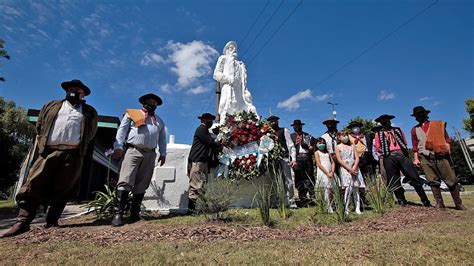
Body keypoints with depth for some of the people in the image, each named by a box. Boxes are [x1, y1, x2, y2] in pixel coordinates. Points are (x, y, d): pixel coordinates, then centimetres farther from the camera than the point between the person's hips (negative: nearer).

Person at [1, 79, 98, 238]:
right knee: (34, 185, -4)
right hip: (49, 151, 2)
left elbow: (91, 132, 14)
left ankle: (52, 222, 8)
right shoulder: (51, 106, 22)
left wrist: (81, 146, 6)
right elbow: (39, 126, 19)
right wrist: (41, 144, 10)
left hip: (73, 154, -2)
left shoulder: (90, 112, 16)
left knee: (62, 189, 0)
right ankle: (23, 221, 1)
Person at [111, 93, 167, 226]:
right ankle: (118, 214, -7)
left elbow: (162, 138, 21)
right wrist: (118, 146, -8)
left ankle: (134, 214, 11)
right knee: (125, 182, -12)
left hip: (150, 154, 4)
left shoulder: (159, 121, 24)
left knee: (141, 185, 5)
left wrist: (163, 153, 11)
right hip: (133, 151, -3)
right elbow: (122, 130, 4)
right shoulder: (131, 113, 13)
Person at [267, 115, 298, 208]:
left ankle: (291, 202, 6)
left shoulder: (284, 130, 8)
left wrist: (293, 158, -8)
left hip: (284, 158, -2)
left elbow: (291, 145, 2)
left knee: (288, 180, -2)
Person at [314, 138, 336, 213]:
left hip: (330, 174, 5)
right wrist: (327, 173, -13)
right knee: (327, 190, -7)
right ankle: (329, 208, -1)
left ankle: (330, 206, 15)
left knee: (331, 191, 6)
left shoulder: (327, 153, 18)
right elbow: (319, 164, -7)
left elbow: (332, 163, 11)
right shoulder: (317, 153, 3)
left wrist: (332, 172, -6)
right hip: (323, 173, -5)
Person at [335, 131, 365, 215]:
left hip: (354, 169, 4)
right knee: (348, 188, -12)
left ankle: (357, 209, 8)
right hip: (345, 169, -4)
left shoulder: (352, 145, 15)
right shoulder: (338, 147, 4)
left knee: (356, 188, 3)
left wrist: (354, 167, -9)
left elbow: (357, 158, 8)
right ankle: (346, 209, -6)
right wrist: (349, 169, -12)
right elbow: (339, 160, -4)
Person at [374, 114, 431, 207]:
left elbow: (404, 142, 21)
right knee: (394, 181, 2)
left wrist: (404, 151, 9)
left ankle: (425, 201, 8)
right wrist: (385, 153, 2)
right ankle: (402, 202, 13)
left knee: (414, 177, -4)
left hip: (402, 155, 2)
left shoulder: (397, 130, 20)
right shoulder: (379, 134, 13)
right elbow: (378, 148, 11)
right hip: (389, 158, -1)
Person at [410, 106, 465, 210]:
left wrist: (448, 149, -6)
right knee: (433, 181, 0)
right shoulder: (414, 129, 15)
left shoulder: (438, 124, 13)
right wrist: (416, 158, 7)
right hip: (425, 158, 1)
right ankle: (439, 203, 5)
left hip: (440, 155, -1)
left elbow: (446, 138, 9)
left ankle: (459, 204, 12)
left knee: (451, 180, 1)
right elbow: (415, 146, 14)